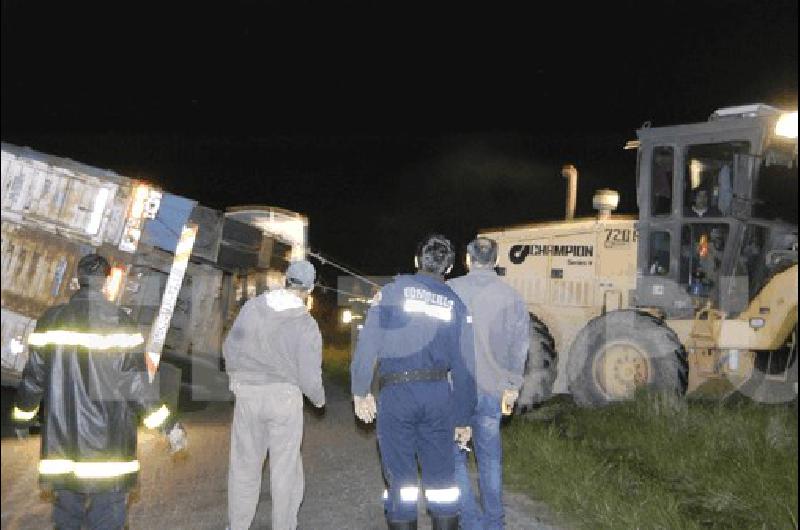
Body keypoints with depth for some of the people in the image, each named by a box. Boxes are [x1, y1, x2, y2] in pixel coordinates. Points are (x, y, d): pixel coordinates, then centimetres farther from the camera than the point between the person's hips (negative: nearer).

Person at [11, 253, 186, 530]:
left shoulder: (51, 319, 2)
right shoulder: (117, 320, -11)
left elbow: (34, 375, 7)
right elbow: (134, 382, -13)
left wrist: (22, 418, 23)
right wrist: (169, 424, -7)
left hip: (62, 439, 4)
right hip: (108, 444, -4)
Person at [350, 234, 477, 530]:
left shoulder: (393, 290, 2)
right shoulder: (456, 304, 8)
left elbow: (368, 341, -6)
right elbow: (464, 366, 8)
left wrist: (360, 390, 1)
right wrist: (463, 419, 15)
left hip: (395, 394, -2)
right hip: (438, 394, 2)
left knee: (400, 477, 6)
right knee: (441, 475, 11)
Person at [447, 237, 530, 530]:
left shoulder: (450, 289, -6)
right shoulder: (512, 297, 0)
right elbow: (519, 347, 2)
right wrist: (512, 388, 10)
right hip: (492, 390, 3)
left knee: (453, 456, 7)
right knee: (490, 456, 16)